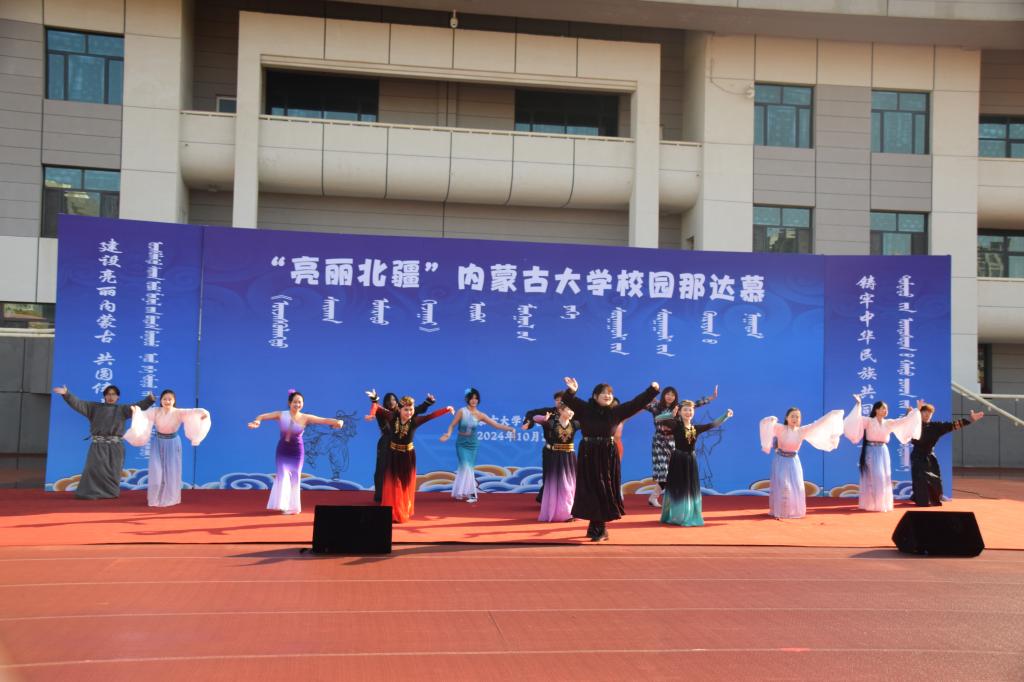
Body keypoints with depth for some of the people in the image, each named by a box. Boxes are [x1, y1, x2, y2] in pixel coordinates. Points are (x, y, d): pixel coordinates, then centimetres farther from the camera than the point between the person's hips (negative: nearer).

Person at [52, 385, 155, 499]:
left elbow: (138, 407, 0)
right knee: (94, 468, -9)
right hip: (98, 444, 0)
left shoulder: (122, 409, 12)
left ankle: (110, 492, 11)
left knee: (112, 471, 1)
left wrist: (149, 399, -16)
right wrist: (66, 394, -8)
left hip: (115, 445, 0)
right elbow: (78, 404, 5)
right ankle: (91, 492, -5)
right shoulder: (94, 407, 12)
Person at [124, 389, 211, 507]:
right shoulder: (155, 412, -9)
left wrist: (202, 413, -47)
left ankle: (170, 498, 17)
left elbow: (191, 413, -27)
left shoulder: (179, 413, -14)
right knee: (156, 472, 1)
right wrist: (135, 411, -43)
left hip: (173, 444, -1)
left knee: (172, 472, 4)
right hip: (158, 443, 1)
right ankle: (155, 498, 16)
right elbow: (142, 415, -21)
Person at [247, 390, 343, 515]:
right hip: (282, 450, 1)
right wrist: (257, 421, -34)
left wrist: (336, 422, -40)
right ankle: (283, 505, 9)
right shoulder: (282, 415, -10)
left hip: (297, 451, -1)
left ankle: (293, 506, 17)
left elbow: (323, 420, -23)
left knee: (295, 476, 5)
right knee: (283, 475, -2)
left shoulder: (305, 418, -14)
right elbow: (264, 416, -12)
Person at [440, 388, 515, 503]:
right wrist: (448, 434, -31)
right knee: (466, 467, -10)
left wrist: (510, 428, -17)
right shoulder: (462, 411, -12)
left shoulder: (480, 415, -6)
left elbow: (496, 425, -8)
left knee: (470, 468, 5)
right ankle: (471, 494, -4)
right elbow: (452, 425, -11)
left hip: (473, 444, 3)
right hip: (461, 443, -2)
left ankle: (461, 492, 17)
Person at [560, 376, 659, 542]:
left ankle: (597, 528, 13)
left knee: (606, 490, 2)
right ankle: (598, 528, 13)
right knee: (592, 491, 1)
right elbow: (568, 400, -13)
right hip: (589, 455, -2)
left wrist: (652, 390, -2)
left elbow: (636, 403, 5)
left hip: (608, 456, 2)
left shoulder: (616, 411, 4)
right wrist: (571, 391, -35)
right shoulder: (584, 409, -2)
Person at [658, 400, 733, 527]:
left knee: (691, 489, 11)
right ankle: (674, 517, 7)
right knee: (677, 488, -1)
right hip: (678, 460, -5)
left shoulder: (696, 428, 6)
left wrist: (725, 416, 4)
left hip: (690, 461, 6)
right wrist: (671, 415, -37)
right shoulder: (676, 425, -9)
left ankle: (689, 516, 22)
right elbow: (658, 419, -22)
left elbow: (714, 425, 13)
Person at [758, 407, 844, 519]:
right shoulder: (780, 429, -14)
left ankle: (794, 511, 16)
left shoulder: (802, 431, -2)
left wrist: (832, 415, -1)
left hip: (793, 461, 4)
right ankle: (780, 512, 1)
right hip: (781, 460, -4)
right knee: (782, 486, -7)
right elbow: (765, 423, -25)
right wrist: (770, 420, -48)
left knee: (797, 487, 3)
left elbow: (817, 425, 0)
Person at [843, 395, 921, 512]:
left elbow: (904, 421, 11)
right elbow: (857, 418, -22)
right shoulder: (868, 421, -5)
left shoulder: (888, 423, 10)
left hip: (883, 452, 6)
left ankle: (883, 504, 12)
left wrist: (917, 410, 9)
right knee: (874, 477, -10)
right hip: (872, 451, -6)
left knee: (884, 478, 5)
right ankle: (873, 504, -5)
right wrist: (858, 405, -34)